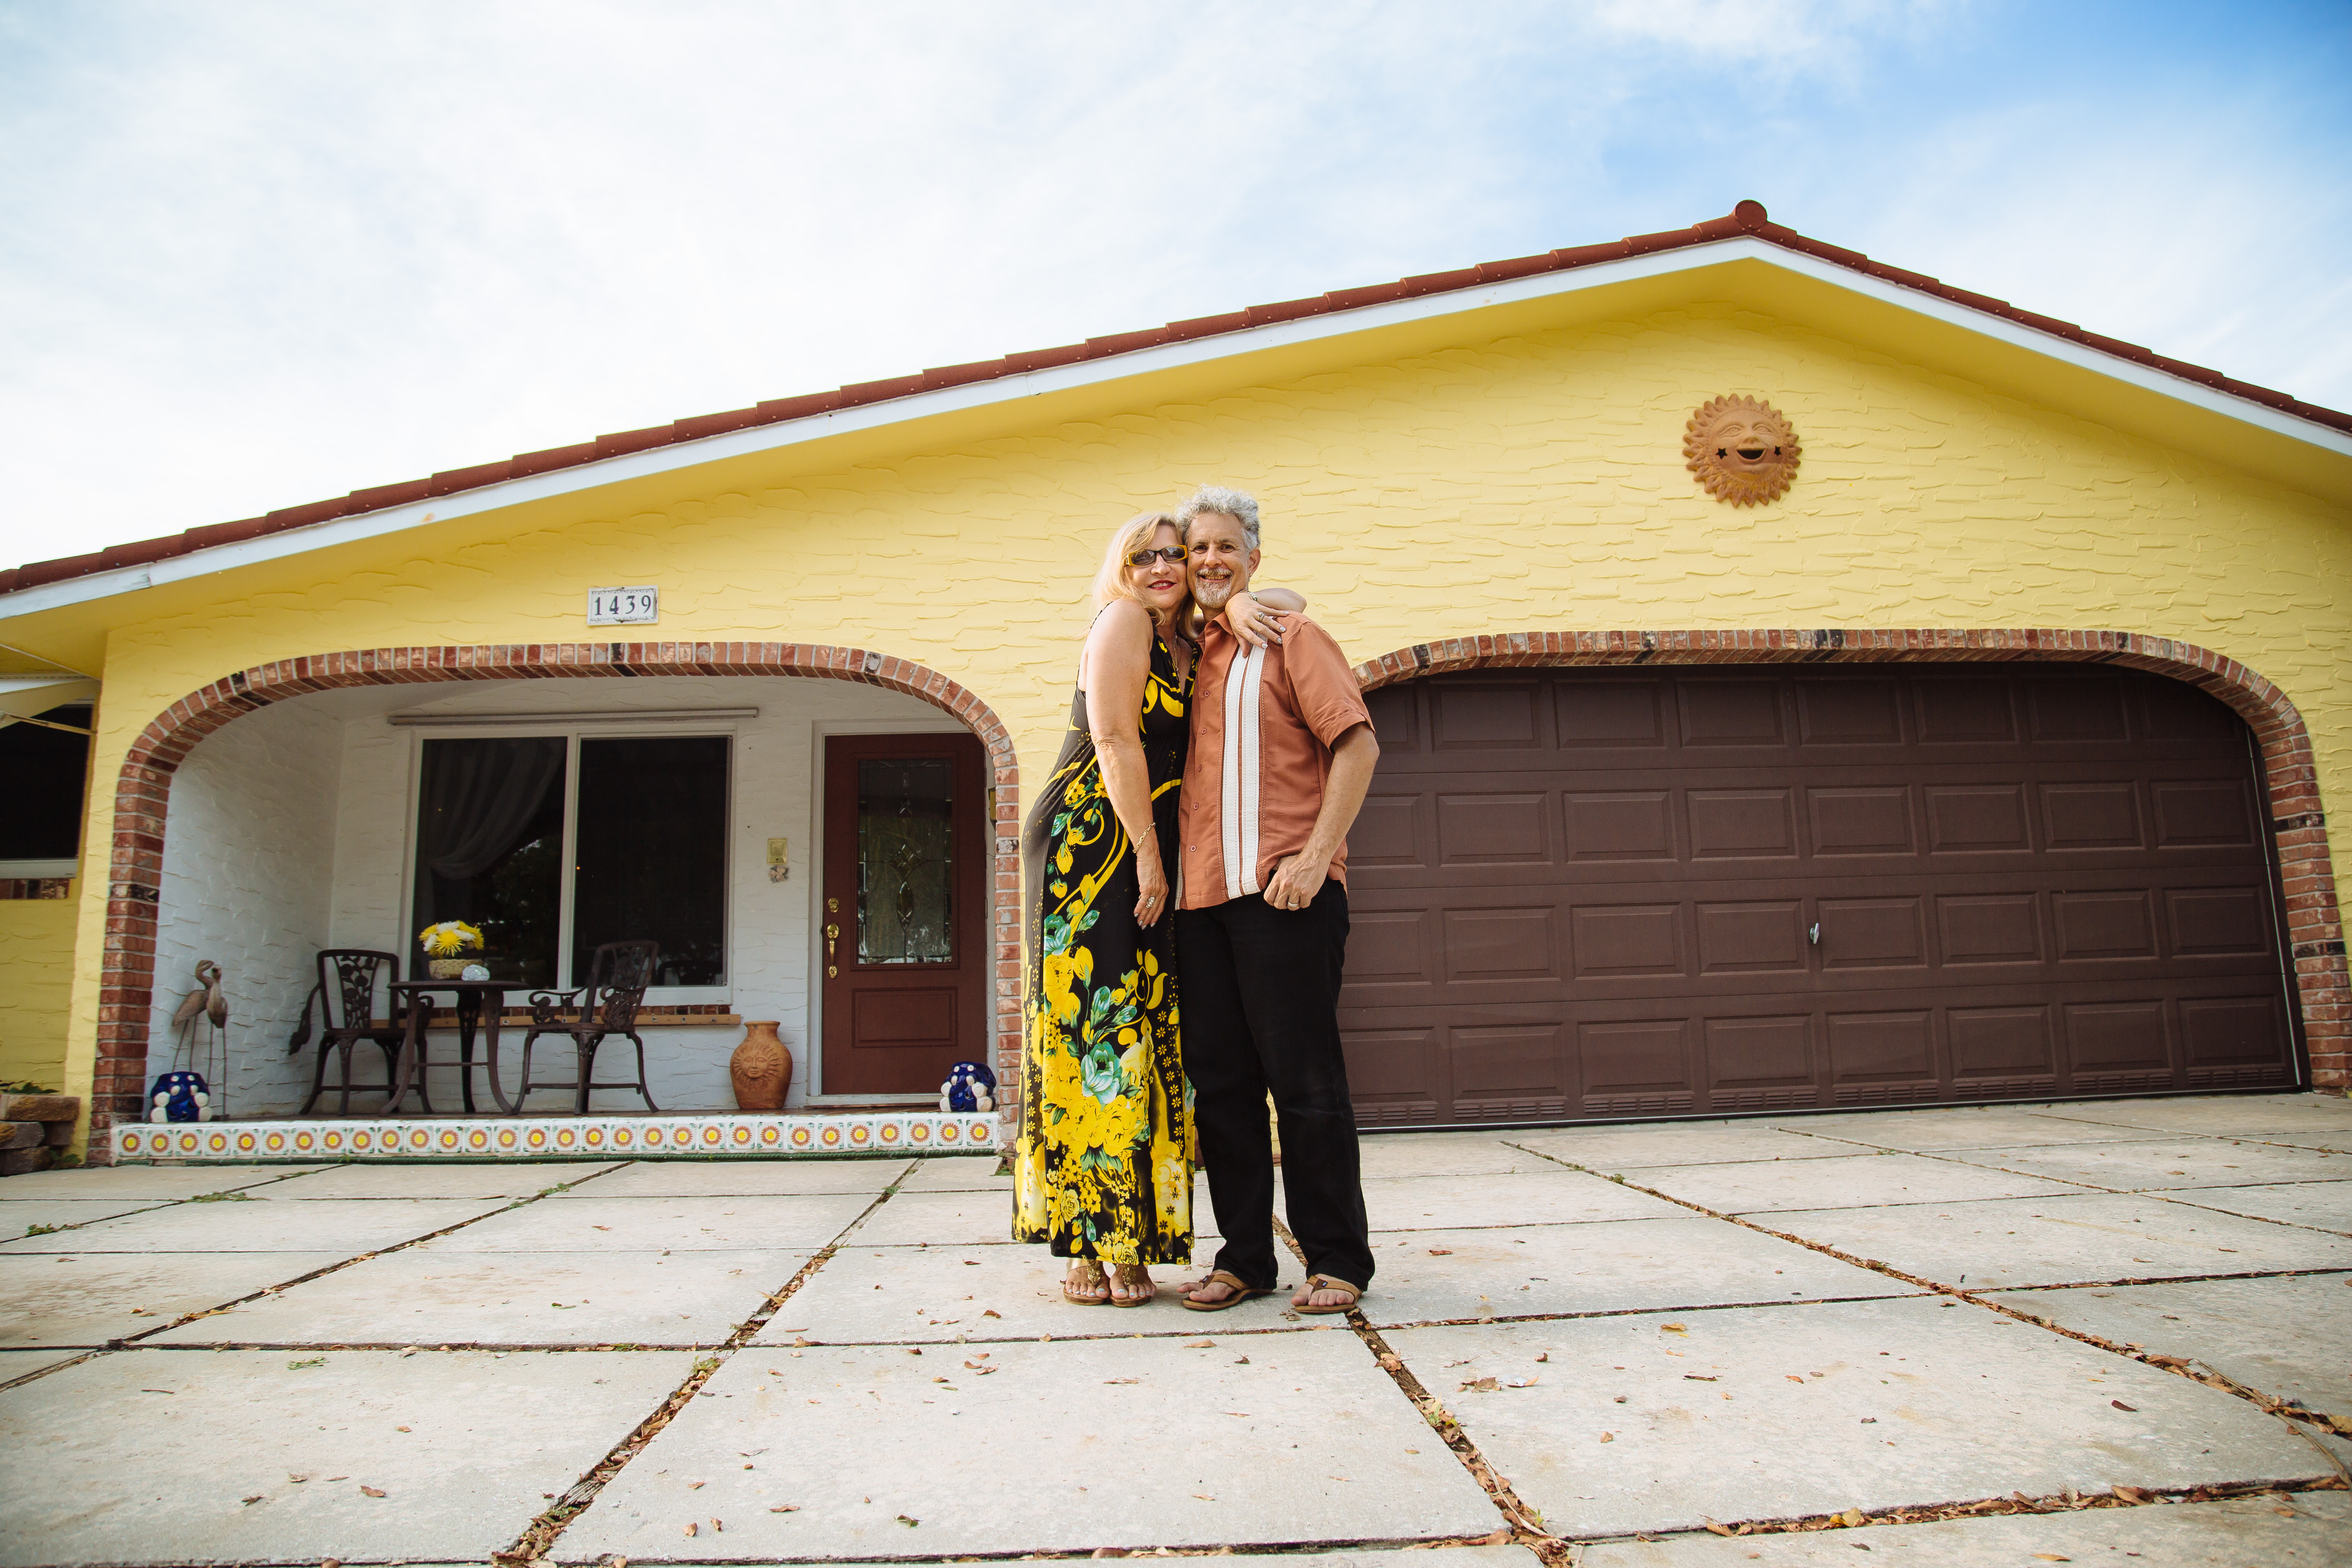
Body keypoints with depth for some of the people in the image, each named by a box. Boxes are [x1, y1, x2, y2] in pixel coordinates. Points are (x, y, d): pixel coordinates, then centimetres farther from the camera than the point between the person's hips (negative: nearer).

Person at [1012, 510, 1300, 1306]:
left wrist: (1235, 605, 0)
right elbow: (1114, 741, -11)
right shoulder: (1123, 621, -3)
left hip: (1153, 854, 7)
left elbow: (1289, 601, 23)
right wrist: (1147, 853, -12)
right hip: (1089, 845, -7)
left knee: (1144, 1036, 4)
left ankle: (1128, 1245, 9)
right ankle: (1087, 1246, -2)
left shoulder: (1188, 645, 17)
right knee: (1093, 1029, -7)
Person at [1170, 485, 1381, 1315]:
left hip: (1284, 890, -6)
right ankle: (1243, 1257, 19)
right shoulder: (1187, 656, 20)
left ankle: (1337, 1260, 11)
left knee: (1304, 1079, -1)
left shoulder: (1289, 638, 3)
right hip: (1202, 896, 6)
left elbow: (1357, 744, -7)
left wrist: (1316, 856, -15)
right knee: (1221, 1082, 8)